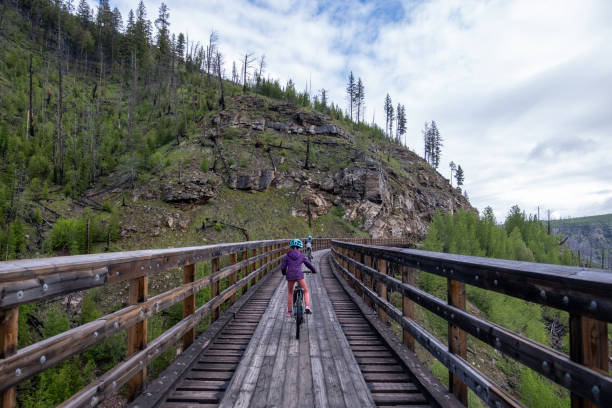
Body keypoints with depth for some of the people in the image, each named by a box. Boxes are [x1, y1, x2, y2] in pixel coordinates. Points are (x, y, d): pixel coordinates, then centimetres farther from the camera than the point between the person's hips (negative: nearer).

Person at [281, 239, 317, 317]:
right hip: (299, 275, -1)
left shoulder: (287, 256, 8)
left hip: (290, 276, 1)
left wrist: (284, 273, 28)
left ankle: (289, 311, 23)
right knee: (306, 291, 16)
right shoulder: (301, 255, 9)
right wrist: (314, 270, 32)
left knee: (290, 293, 20)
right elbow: (309, 264, 13)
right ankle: (307, 307, -3)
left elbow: (283, 267, 6)